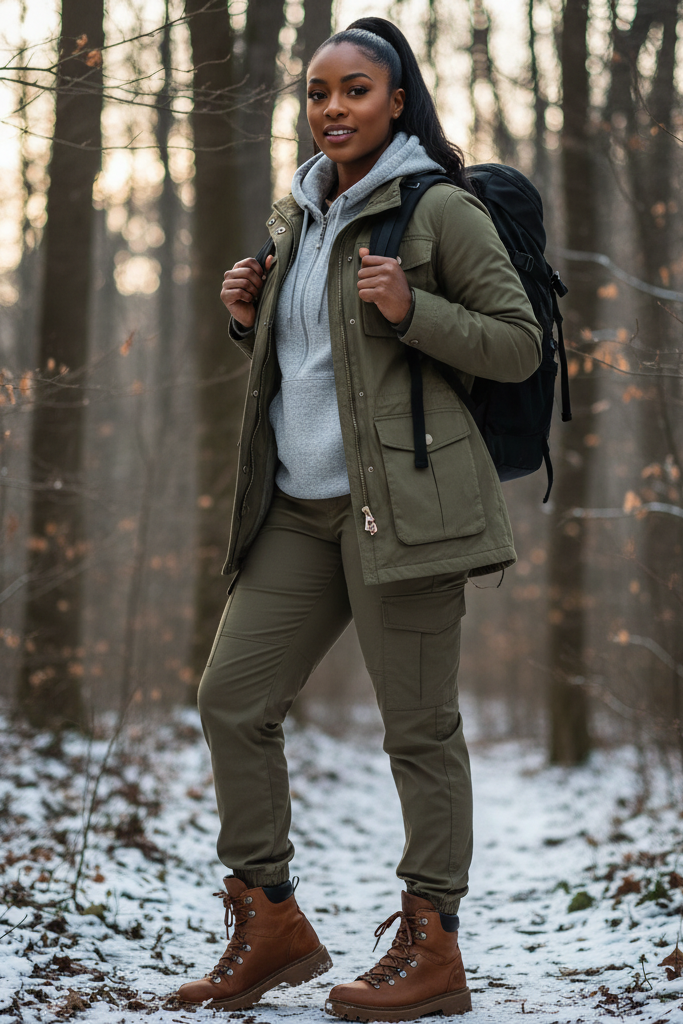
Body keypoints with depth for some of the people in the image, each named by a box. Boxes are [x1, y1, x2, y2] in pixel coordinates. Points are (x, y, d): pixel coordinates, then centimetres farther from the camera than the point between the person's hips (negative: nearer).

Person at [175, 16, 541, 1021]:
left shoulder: (441, 209, -4)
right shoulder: (293, 217, 18)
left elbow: (519, 344, -4)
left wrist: (410, 309, -18)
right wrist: (249, 320, 7)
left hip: (400, 498, -7)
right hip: (299, 506, 8)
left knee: (418, 725, -3)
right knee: (232, 697, 4)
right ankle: (272, 923, 16)